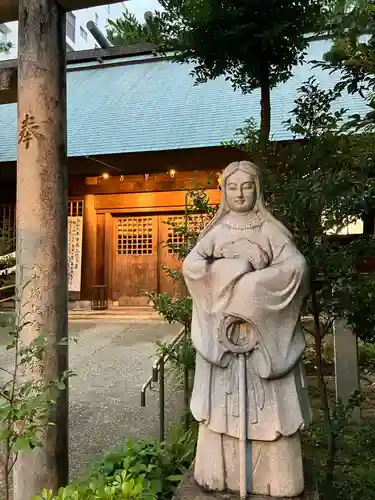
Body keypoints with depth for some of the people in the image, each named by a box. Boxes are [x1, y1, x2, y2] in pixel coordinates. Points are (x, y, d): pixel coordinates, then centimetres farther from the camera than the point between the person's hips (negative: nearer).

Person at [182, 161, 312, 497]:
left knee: (268, 403, 1)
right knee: (223, 401, 3)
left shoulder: (271, 229, 4)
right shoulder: (216, 231, 8)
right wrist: (235, 269, -14)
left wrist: (249, 284, -15)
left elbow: (296, 266, -13)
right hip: (223, 328, 1)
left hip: (264, 328, -1)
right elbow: (191, 266, -9)